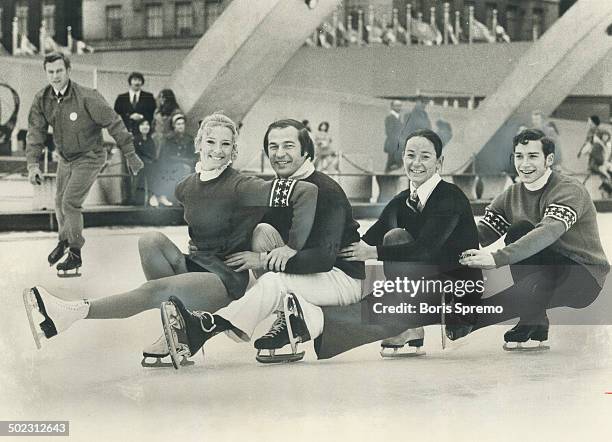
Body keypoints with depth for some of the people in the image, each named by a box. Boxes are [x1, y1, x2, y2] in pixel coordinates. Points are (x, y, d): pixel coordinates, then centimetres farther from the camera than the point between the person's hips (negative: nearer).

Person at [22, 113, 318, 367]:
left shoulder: (241, 187, -15)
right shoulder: (187, 187, 6)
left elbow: (308, 192, -23)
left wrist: (292, 247, -19)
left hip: (228, 276, -6)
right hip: (195, 264, 7)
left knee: (155, 291, -28)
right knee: (151, 241, -20)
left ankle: (69, 314, -33)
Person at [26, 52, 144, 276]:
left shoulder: (86, 97, -25)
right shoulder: (42, 100, -9)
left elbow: (113, 123, -20)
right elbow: (35, 132, -6)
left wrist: (130, 154, -17)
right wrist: (33, 164, -18)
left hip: (89, 158, -6)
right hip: (65, 159, 6)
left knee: (70, 202, -13)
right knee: (60, 203, 17)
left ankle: (75, 254, 3)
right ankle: (64, 240, 45)